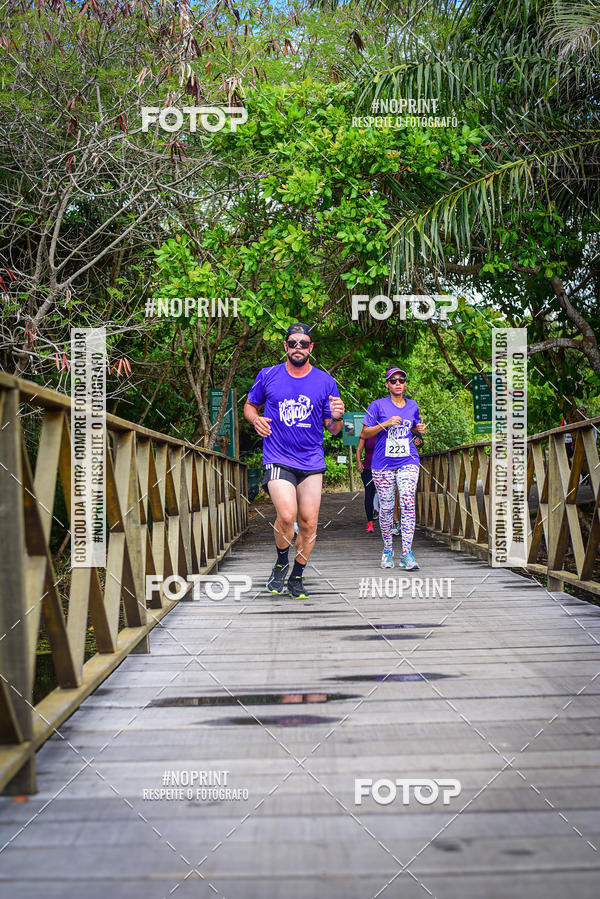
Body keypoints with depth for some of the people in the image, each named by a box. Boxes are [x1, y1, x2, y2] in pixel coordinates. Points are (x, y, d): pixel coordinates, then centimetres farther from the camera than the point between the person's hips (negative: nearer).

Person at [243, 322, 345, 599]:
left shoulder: (325, 381, 4)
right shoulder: (268, 376, 3)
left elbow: (333, 429, 9)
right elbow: (250, 405, 18)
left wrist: (337, 417, -14)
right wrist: (255, 419, -5)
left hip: (312, 462, 2)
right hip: (277, 459, -2)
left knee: (308, 523, 1)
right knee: (287, 515, -21)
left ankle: (296, 578, 20)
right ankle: (281, 563, 6)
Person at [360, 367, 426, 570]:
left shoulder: (412, 406, 11)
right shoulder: (378, 405, -1)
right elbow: (364, 434, -3)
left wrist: (419, 429, 4)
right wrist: (386, 423, -15)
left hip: (408, 461, 2)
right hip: (383, 463, -2)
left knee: (407, 503, -14)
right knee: (386, 507, 2)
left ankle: (407, 552, -15)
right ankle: (387, 549, 20)